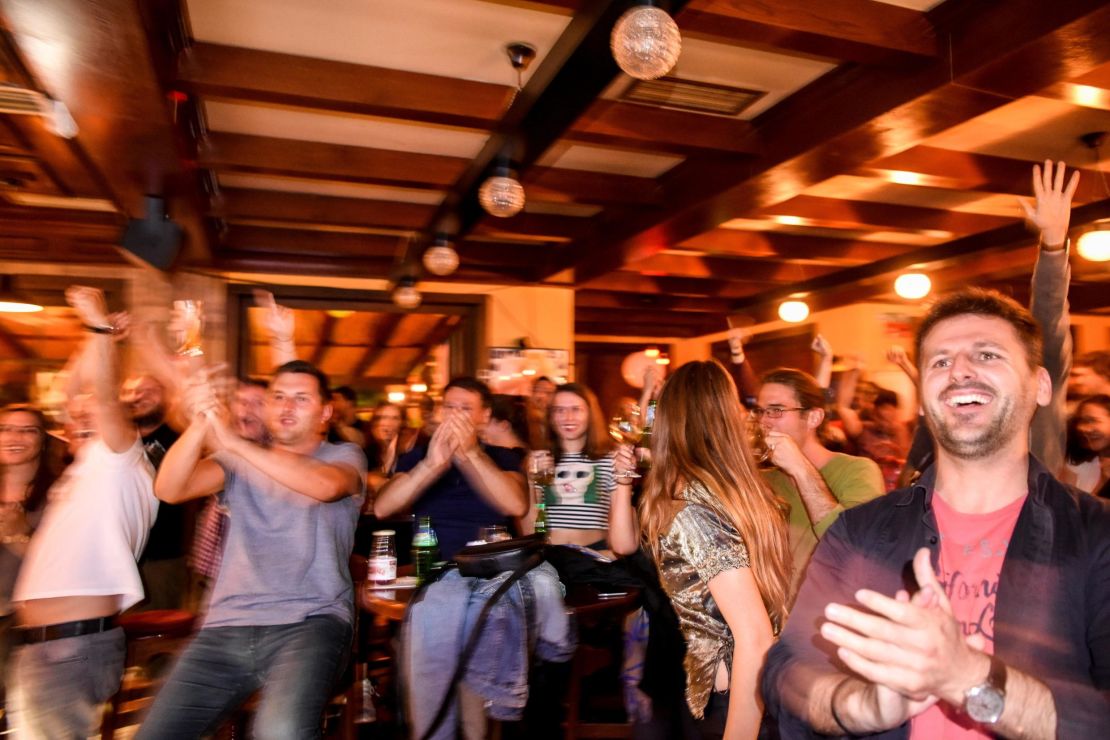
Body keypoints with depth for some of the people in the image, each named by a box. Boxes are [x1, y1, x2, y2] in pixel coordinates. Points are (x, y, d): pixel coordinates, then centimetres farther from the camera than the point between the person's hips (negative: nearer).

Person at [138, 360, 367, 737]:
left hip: (310, 621, -4)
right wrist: (199, 426, -19)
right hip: (227, 627, 5)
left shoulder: (345, 455, 7)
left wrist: (233, 441, -23)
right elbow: (169, 490, -1)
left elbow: (325, 486, -18)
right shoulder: (240, 461, 16)